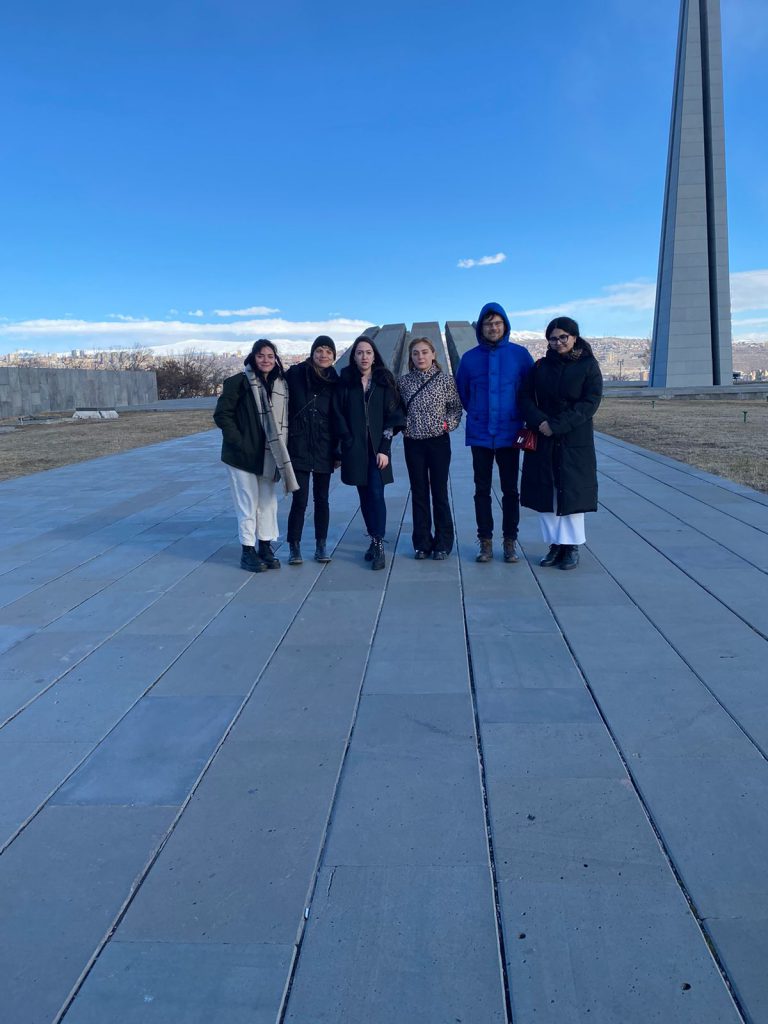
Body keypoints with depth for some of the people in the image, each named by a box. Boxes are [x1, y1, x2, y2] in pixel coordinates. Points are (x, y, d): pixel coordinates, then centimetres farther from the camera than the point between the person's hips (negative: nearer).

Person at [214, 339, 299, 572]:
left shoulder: (281, 385, 6)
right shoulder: (239, 382, -7)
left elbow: (283, 420, 11)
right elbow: (222, 414, -8)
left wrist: (281, 452, 2)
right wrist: (238, 441, -15)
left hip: (269, 455, 5)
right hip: (243, 455, -4)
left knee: (268, 503, 10)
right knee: (248, 504, 1)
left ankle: (265, 549, 21)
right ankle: (248, 552, 11)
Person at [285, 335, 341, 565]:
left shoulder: (335, 382, 5)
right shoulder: (295, 374, -2)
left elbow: (338, 419, 6)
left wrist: (338, 451, 3)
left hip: (324, 449, 2)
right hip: (299, 447, -2)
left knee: (322, 499, 9)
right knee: (300, 499, -5)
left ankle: (321, 546, 19)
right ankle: (294, 547, 7)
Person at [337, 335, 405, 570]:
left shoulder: (384, 381, 2)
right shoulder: (346, 381, 5)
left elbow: (393, 415, -1)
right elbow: (340, 415, 4)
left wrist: (384, 449, -8)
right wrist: (348, 443, -6)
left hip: (377, 447, -2)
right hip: (355, 449, 2)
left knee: (376, 494, -10)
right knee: (364, 496, 7)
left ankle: (379, 544, -7)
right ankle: (374, 539, 18)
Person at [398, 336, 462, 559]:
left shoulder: (445, 380, -2)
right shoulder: (404, 382, 4)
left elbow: (456, 407, 2)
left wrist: (448, 424, -13)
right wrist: (401, 424, -5)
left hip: (438, 441, -2)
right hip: (413, 443, 2)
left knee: (440, 493, 3)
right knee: (419, 493, 7)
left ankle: (443, 543, 12)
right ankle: (422, 543, 15)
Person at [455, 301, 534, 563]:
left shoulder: (520, 354, -1)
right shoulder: (470, 358, 2)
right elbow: (461, 392, 14)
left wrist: (524, 416, 7)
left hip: (509, 433, -1)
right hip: (479, 434, 1)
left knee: (510, 490, 5)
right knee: (482, 490, 5)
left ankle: (510, 542, 14)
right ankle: (485, 541, 14)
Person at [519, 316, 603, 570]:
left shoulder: (588, 366, -1)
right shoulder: (540, 366, 8)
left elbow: (590, 403, -10)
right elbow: (526, 398, 2)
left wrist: (557, 425, -18)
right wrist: (540, 422, -17)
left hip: (575, 441, -3)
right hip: (542, 441, 3)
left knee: (571, 492, 0)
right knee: (546, 492, 3)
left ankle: (572, 547, 9)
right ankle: (555, 544, 13)